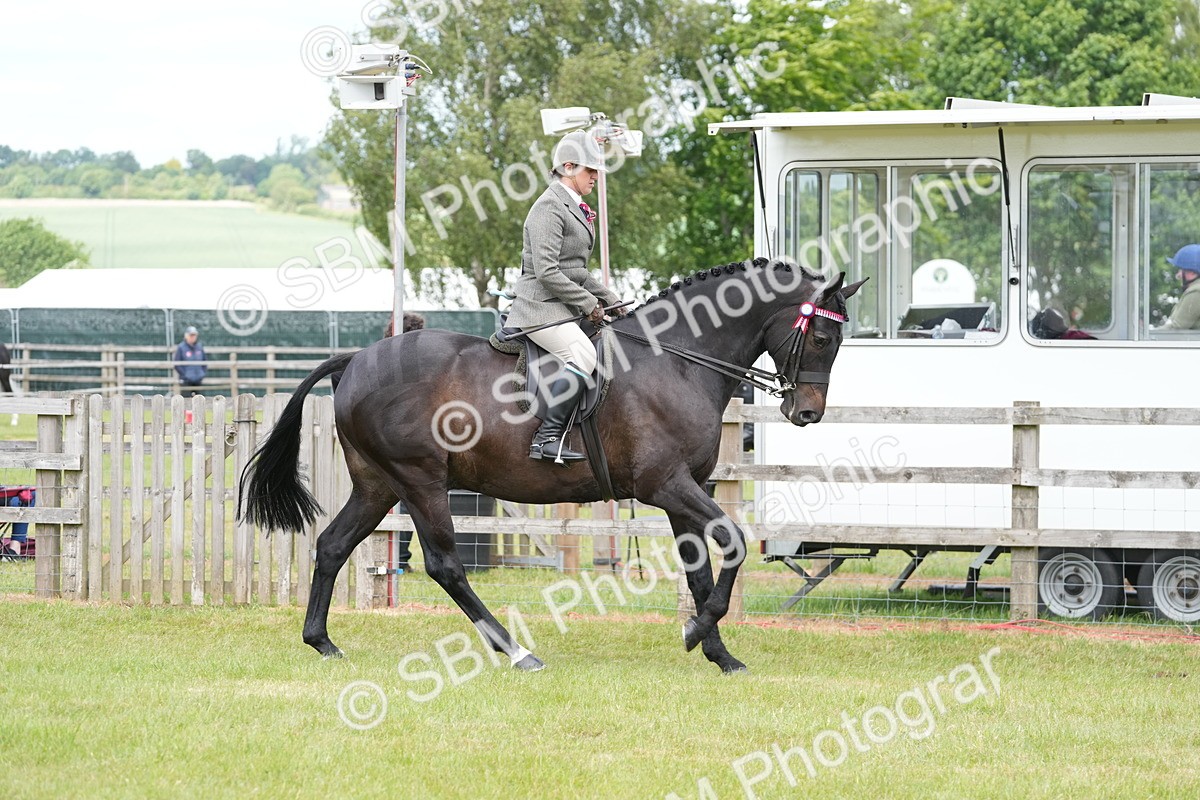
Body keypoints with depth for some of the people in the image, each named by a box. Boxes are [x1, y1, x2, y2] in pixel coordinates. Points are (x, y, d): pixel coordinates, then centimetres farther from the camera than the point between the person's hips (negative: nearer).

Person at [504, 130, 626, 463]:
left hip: (563, 308, 11)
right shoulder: (549, 207, -12)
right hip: (540, 306, -11)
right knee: (583, 354, -30)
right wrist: (589, 303, -15)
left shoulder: (574, 208, 20)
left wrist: (608, 299, 15)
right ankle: (547, 438, -33)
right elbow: (547, 272, -20)